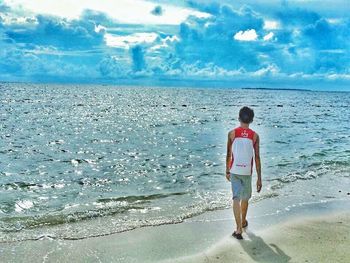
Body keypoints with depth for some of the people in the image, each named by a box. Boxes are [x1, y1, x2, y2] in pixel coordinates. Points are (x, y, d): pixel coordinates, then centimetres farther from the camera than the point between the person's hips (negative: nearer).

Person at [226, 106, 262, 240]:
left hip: (234, 171, -1)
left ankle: (238, 229, -12)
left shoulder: (232, 133, -4)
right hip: (247, 172, 1)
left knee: (236, 198, -2)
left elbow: (228, 155, 2)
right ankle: (243, 222, 40)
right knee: (245, 198, 20)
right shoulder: (254, 136, -3)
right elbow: (257, 158, -4)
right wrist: (259, 178, 0)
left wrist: (227, 171, 15)